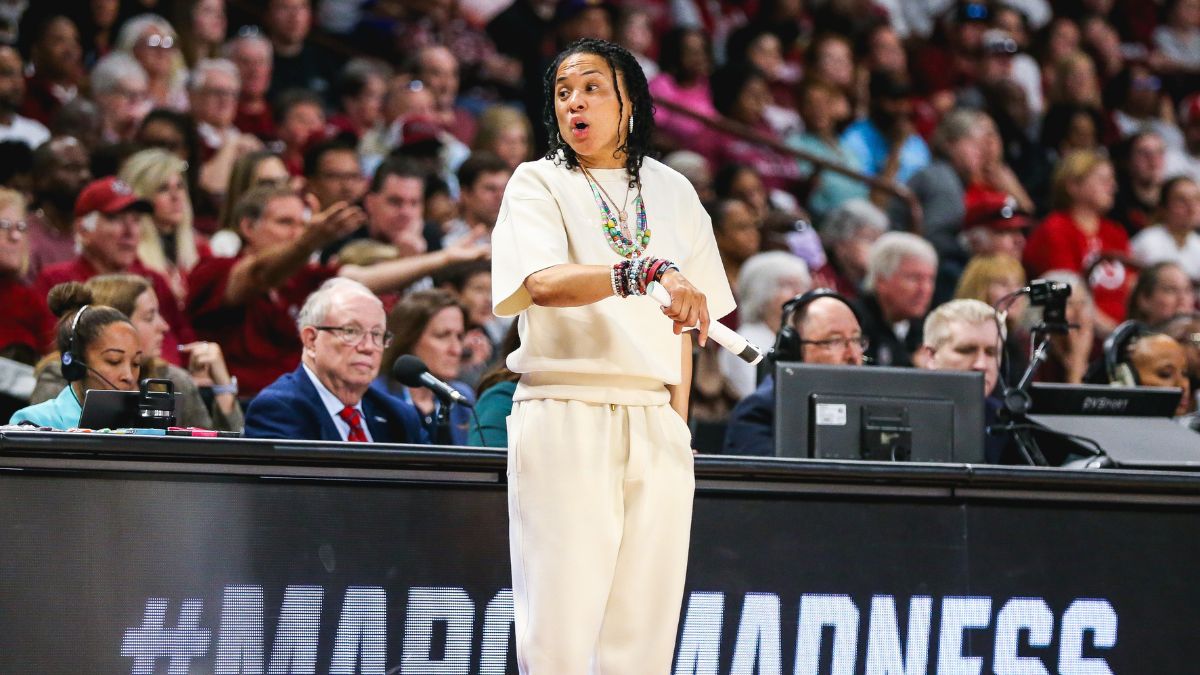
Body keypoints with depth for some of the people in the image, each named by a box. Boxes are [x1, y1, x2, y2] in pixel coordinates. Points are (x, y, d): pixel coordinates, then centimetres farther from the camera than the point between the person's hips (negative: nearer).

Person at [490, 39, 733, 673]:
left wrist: (678, 424, 9)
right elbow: (544, 283, -17)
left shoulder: (672, 192, 15)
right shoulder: (538, 183, 2)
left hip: (655, 425, 4)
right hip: (565, 417, -4)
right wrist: (649, 273, -32)